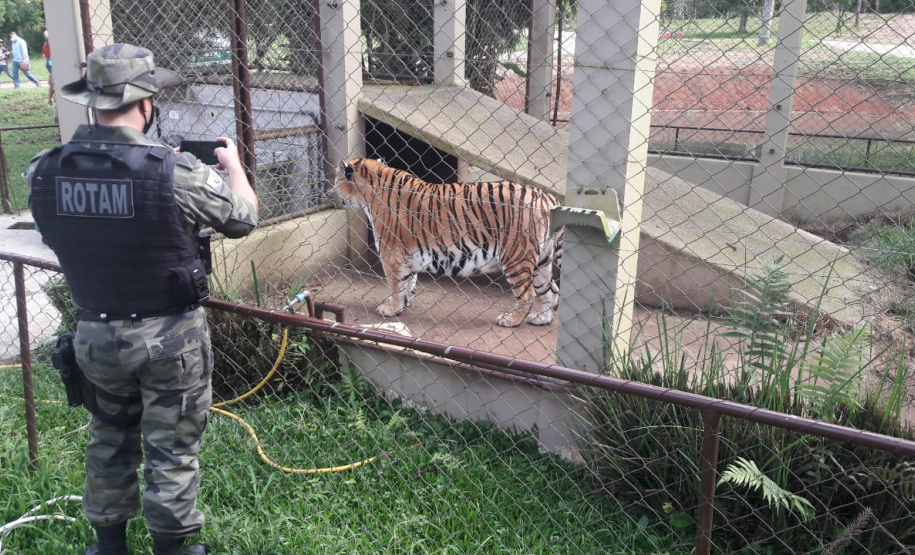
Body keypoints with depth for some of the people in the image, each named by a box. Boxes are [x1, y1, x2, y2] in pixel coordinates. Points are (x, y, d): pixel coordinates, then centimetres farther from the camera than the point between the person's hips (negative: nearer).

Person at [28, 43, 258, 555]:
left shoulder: (45, 172, -9)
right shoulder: (177, 171, -23)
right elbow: (244, 218, -7)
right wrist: (233, 162, 13)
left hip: (95, 335, 5)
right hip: (170, 339, -4)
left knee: (110, 440, 25)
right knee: (172, 452, 12)